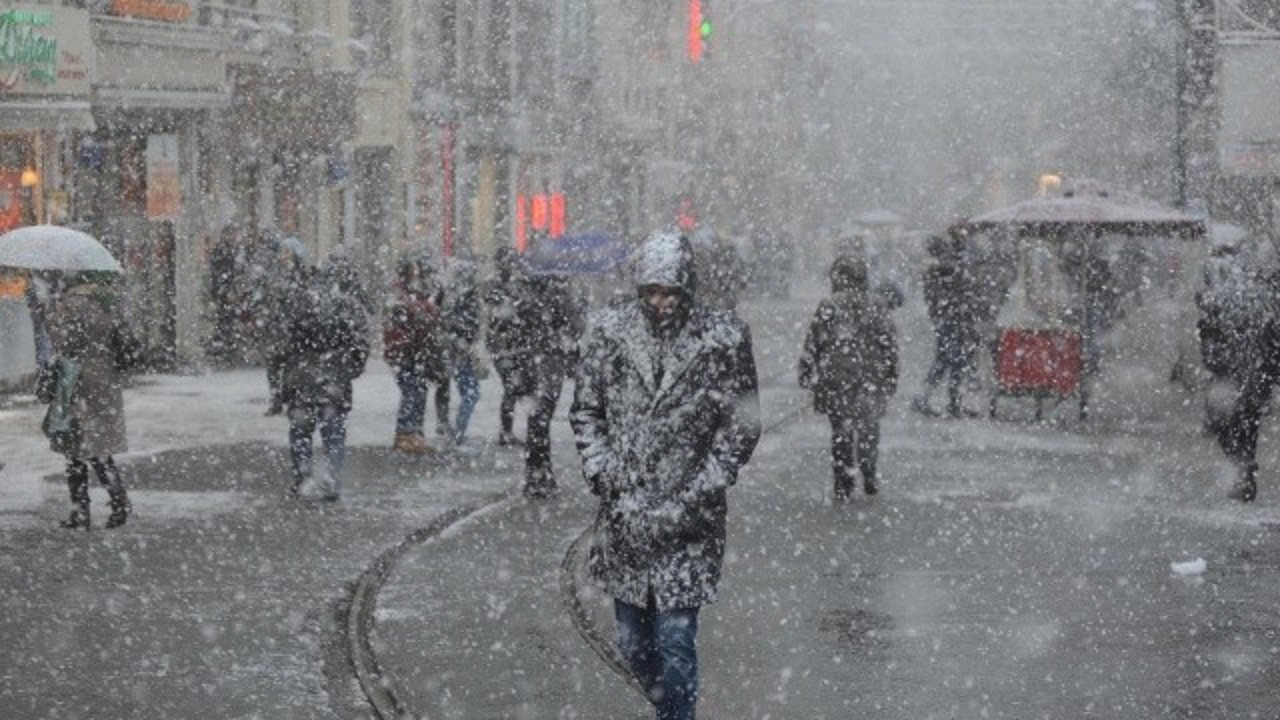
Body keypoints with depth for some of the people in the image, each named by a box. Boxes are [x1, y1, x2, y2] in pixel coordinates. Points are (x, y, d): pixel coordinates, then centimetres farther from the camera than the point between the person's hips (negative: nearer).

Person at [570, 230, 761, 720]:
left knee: (676, 640, -7)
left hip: (688, 520, -3)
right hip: (623, 515, 3)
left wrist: (691, 500, -8)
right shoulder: (608, 330, 2)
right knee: (632, 639, 13)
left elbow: (740, 429, -2)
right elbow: (585, 413, 9)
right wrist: (606, 480, -4)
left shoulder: (724, 339, -5)